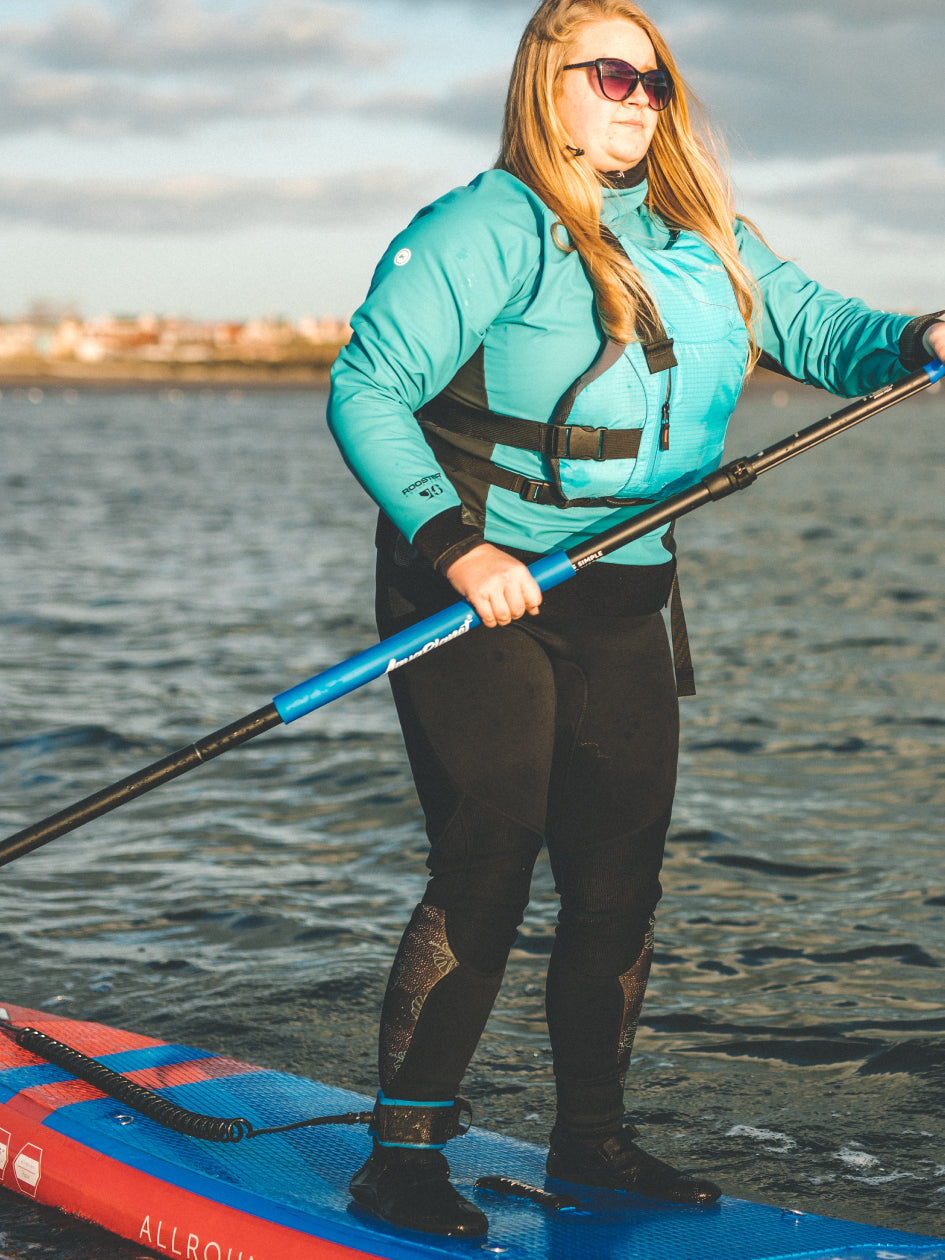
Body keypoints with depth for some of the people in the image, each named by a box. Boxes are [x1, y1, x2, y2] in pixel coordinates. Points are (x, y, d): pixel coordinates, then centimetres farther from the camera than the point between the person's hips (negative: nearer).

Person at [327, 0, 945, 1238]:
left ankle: (591, 1138, 20)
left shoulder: (704, 241, 12)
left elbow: (814, 326, 9)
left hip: (620, 601, 7)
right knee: (487, 868, -10)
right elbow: (365, 392, -14)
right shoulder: (487, 230, -10)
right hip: (477, 594, -6)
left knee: (620, 877, 7)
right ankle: (402, 1150, -1)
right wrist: (453, 543, -24)